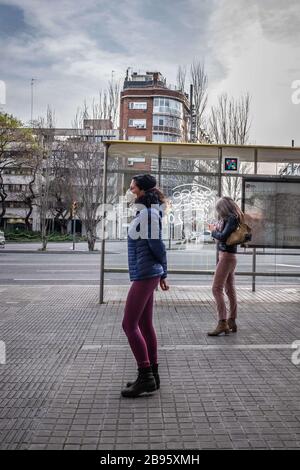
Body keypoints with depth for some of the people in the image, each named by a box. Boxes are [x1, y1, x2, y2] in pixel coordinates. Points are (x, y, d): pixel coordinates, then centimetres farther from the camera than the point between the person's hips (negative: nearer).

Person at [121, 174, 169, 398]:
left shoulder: (148, 213, -14)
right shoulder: (146, 212, 15)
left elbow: (157, 246, -13)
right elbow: (157, 247, 18)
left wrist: (162, 272, 3)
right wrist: (162, 274, 19)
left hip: (145, 276, -10)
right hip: (147, 275, 10)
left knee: (129, 325, -5)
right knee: (145, 325, 13)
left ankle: (145, 376, 2)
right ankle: (152, 375, 22)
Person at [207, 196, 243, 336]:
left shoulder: (232, 218, -13)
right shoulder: (231, 219, 14)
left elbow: (223, 236, -20)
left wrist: (213, 231, -4)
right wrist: (216, 229, 4)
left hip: (226, 257, -10)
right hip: (229, 257, 10)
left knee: (216, 289, -12)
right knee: (230, 290, 12)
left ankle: (222, 323, -14)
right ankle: (232, 322, 19)